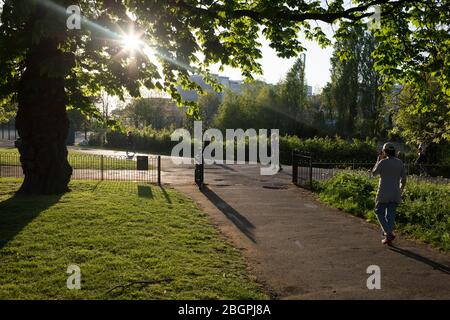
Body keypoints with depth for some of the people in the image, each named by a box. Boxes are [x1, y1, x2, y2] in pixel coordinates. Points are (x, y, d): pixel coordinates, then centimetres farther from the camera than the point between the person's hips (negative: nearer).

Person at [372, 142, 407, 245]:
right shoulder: (400, 163, 3)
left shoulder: (383, 162, -12)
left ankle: (389, 233, -7)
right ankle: (388, 238, 11)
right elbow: (403, 179, 6)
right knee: (390, 215, 11)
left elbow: (374, 173, 4)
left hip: (384, 193, -5)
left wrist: (378, 160, 13)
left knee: (379, 213, 8)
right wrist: (401, 190, 20)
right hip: (395, 194, 5)